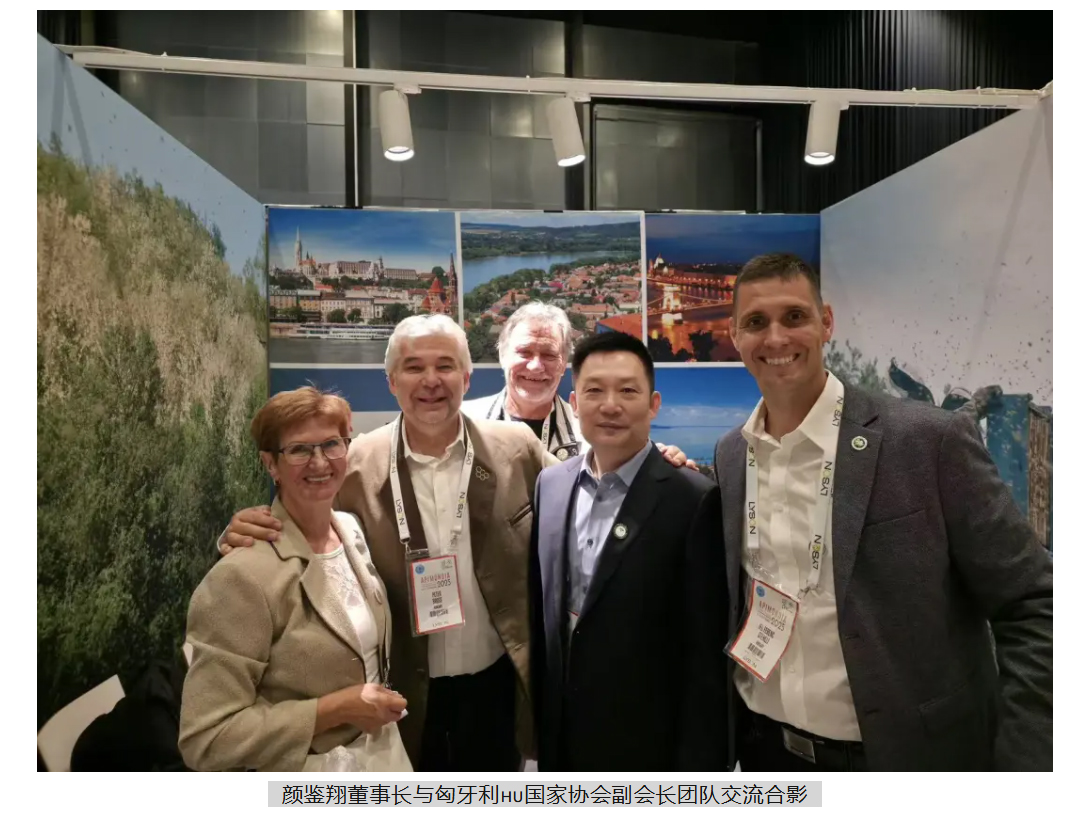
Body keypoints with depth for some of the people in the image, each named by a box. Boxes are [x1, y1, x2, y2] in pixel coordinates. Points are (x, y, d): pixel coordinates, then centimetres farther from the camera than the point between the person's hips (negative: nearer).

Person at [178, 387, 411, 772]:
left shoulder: (352, 530, -5)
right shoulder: (244, 576, -24)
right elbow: (205, 739, -22)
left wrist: (379, 706, 2)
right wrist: (335, 709, -24)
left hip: (384, 755, 6)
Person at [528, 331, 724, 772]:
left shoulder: (693, 499, -18)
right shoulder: (550, 484, -1)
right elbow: (540, 606, 6)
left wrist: (695, 760, -11)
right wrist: (540, 710, 8)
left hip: (645, 735, -5)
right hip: (561, 727, 5)